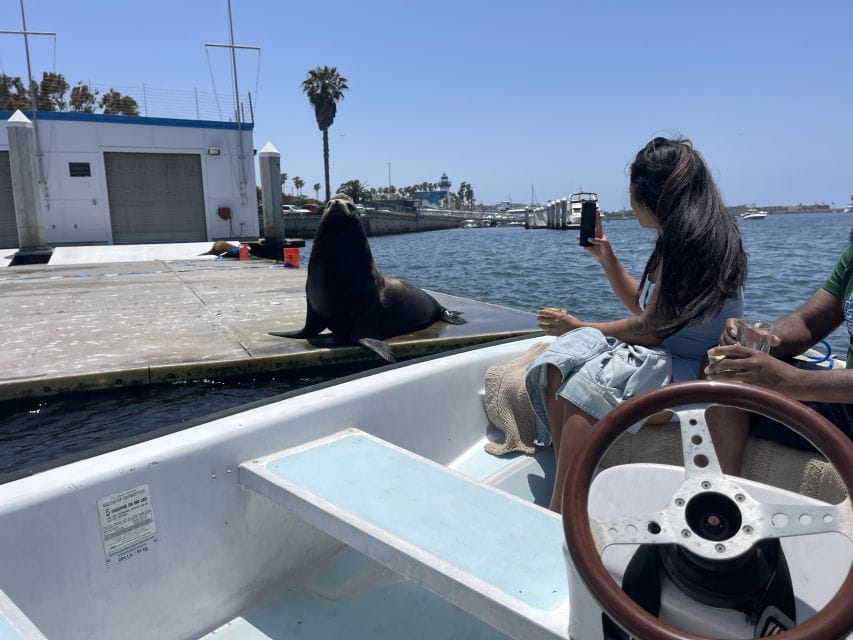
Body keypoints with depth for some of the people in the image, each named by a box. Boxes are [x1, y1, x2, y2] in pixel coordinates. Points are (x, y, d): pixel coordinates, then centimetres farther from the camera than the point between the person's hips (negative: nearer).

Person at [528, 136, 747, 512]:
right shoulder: (675, 238, 15)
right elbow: (643, 305, 25)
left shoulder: (691, 240, -14)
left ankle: (558, 516, -25)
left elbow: (650, 329, -16)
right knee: (560, 362, -16)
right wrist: (605, 257, 17)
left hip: (692, 371, -8)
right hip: (660, 352, 9)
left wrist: (581, 327, -4)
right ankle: (569, 488, -22)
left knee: (589, 386, -32)